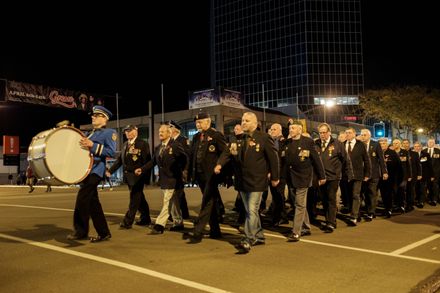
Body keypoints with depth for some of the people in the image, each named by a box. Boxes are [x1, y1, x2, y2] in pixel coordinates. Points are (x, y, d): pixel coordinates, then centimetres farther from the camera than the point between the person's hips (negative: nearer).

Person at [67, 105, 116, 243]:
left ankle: (80, 231, 3)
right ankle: (104, 232, 15)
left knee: (82, 200, -9)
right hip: (86, 171, 8)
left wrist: (93, 146, -20)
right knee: (93, 202, 8)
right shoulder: (89, 133, 23)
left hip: (95, 171, -8)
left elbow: (111, 152, -14)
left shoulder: (109, 132, -2)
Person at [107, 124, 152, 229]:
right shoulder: (125, 144, 13)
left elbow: (147, 161, -15)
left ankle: (127, 221, 2)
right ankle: (145, 219, 28)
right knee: (139, 198, 16)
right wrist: (110, 170, 3)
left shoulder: (142, 144, -8)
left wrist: (142, 169, -32)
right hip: (128, 176, 7)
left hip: (137, 175, -7)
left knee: (134, 199, -3)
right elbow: (120, 159, 12)